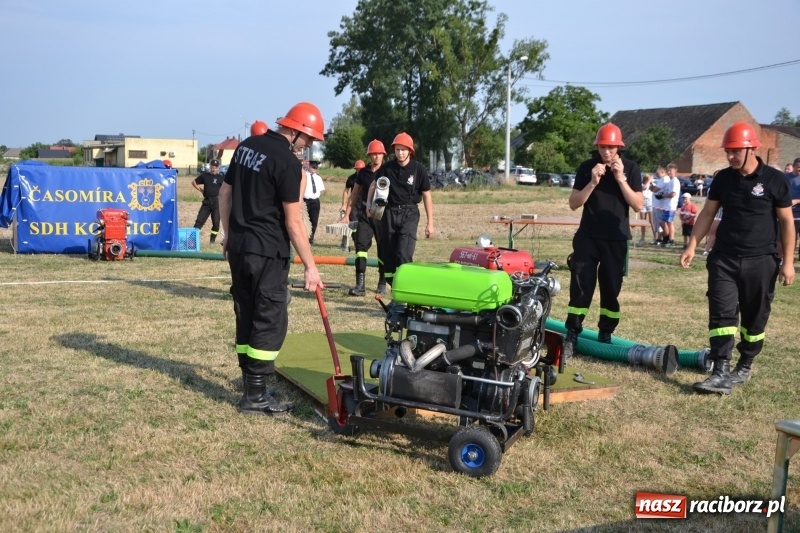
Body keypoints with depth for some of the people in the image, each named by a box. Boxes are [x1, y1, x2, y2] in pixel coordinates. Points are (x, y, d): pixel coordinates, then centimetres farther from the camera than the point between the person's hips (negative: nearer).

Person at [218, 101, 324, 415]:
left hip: (238, 246, 8)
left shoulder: (247, 146, 9)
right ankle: (255, 396, 2)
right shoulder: (288, 163, -16)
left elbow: (225, 193, 15)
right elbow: (293, 222, -17)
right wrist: (310, 266, -12)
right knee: (271, 320, -1)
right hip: (267, 252, -8)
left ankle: (251, 386, 20)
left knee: (246, 317, 13)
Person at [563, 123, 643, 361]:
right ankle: (571, 336, 0)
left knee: (611, 289, 5)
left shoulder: (630, 168, -1)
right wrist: (593, 182, -16)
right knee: (580, 286, -4)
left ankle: (605, 336, 16)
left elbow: (638, 205, -6)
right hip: (587, 237, 0)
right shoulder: (587, 167, 0)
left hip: (616, 239, 0)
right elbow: (573, 204, -3)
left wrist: (620, 179, -16)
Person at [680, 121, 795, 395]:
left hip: (761, 261, -2)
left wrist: (788, 261, -5)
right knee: (722, 315, -7)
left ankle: (744, 367, 24)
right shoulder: (723, 178, 4)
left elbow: (786, 221, -2)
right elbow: (707, 214, 9)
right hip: (724, 259, 2)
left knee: (754, 318, 8)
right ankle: (721, 373, -10)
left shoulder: (775, 180, -6)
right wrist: (692, 246, 1)